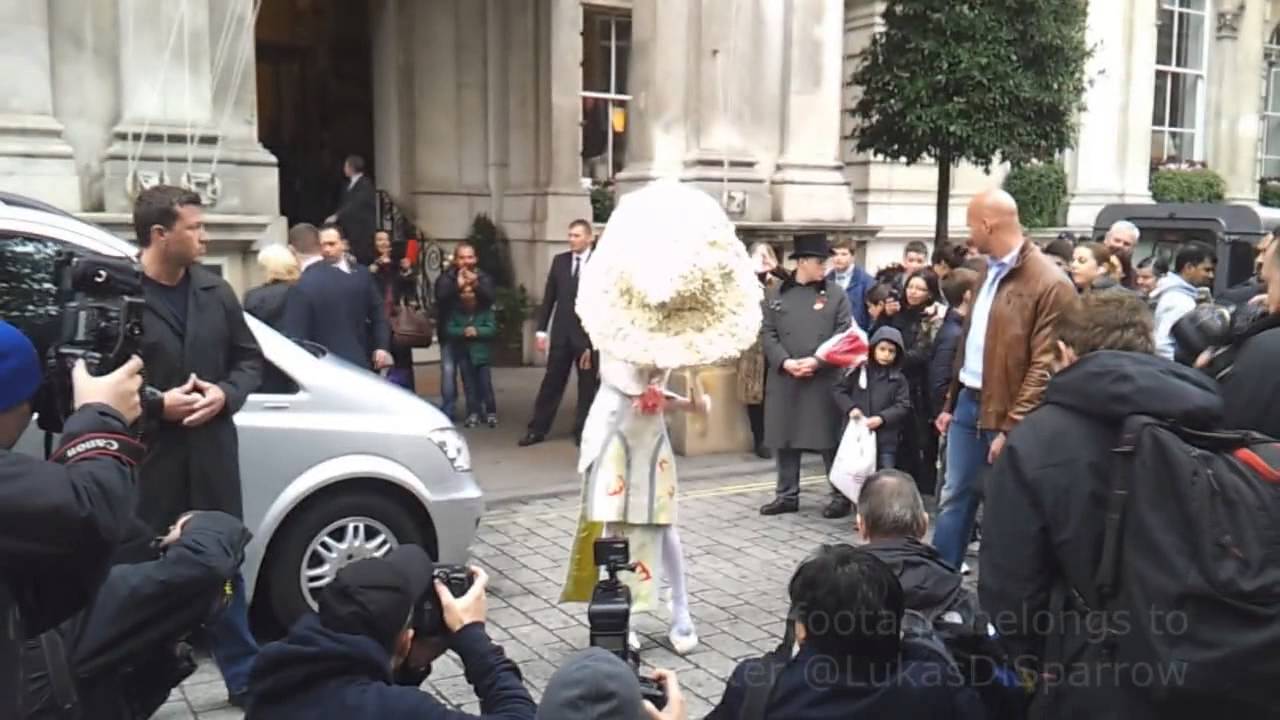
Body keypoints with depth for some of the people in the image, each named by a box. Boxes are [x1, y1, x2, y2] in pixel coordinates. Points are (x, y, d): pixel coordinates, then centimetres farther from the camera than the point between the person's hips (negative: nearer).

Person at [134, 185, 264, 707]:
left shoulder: (216, 292, 5)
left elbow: (250, 359, 12)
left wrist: (225, 395, -5)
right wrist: (155, 404, -16)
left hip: (212, 454, 5)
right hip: (144, 461, -4)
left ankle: (244, 677, 28)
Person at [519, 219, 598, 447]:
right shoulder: (559, 261, 6)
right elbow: (549, 297, 9)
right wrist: (541, 330, 4)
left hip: (588, 333, -3)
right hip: (561, 332, 3)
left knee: (588, 384, 6)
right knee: (551, 382, 8)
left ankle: (582, 431, 17)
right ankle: (537, 429, 15)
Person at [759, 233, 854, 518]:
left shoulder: (836, 296, 2)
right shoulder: (776, 296, 7)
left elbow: (843, 337, -4)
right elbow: (768, 334, 2)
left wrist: (816, 361, -15)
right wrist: (785, 362, -12)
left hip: (824, 380, -2)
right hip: (784, 379, 2)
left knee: (830, 440, 1)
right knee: (785, 439, 8)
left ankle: (841, 496, 12)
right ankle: (787, 495, 20)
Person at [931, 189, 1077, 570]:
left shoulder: (1049, 283, -16)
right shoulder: (990, 271, 12)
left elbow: (1044, 367, -19)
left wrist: (1012, 427, -20)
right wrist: (951, 402, 16)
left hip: (1005, 413, -8)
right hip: (969, 403, 8)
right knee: (954, 498, 13)